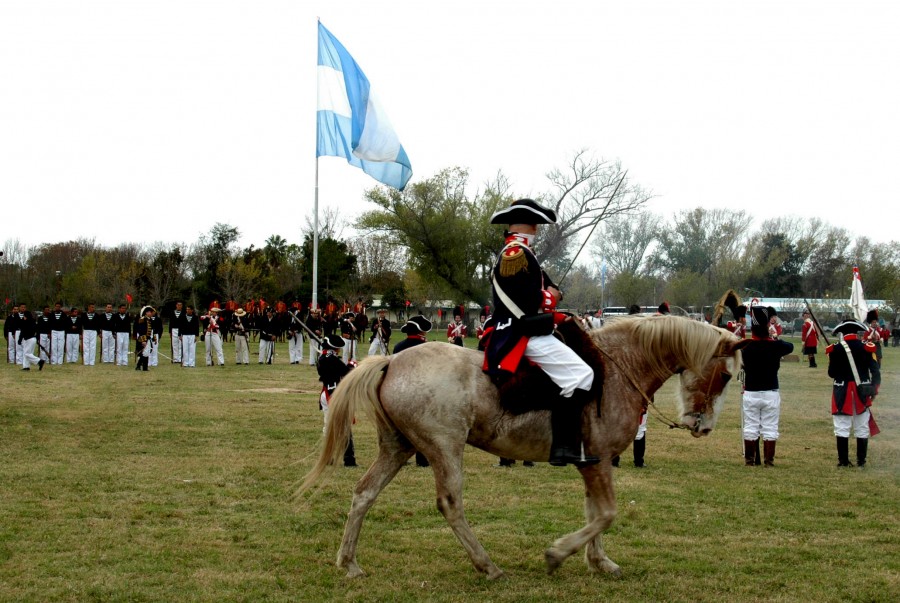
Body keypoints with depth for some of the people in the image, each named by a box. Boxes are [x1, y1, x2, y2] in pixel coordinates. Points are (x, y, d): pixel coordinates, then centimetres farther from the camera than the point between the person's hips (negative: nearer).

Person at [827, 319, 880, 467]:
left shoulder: (835, 349, -6)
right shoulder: (867, 348, -5)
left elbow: (831, 373, -2)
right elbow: (875, 370, -6)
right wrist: (874, 389, 4)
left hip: (842, 392, -1)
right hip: (862, 392, 1)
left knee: (842, 427, 4)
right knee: (862, 428, 11)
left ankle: (843, 461, 3)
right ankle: (861, 461, 15)